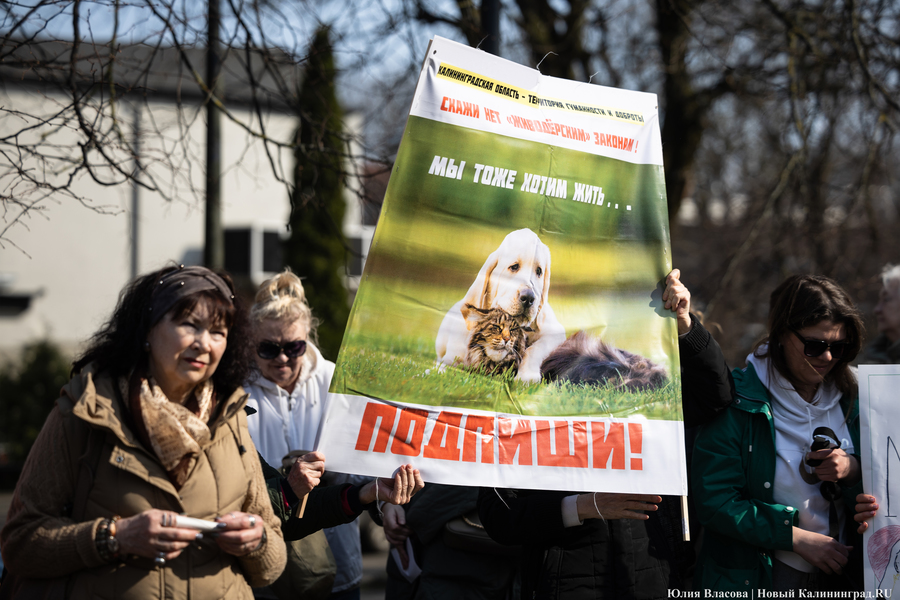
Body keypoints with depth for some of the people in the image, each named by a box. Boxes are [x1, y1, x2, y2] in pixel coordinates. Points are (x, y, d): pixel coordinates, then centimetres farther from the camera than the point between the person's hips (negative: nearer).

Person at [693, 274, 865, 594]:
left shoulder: (850, 397, 1)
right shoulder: (738, 400, -14)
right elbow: (714, 501, -17)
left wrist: (853, 471, -14)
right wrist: (796, 537, -18)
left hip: (841, 572, 5)